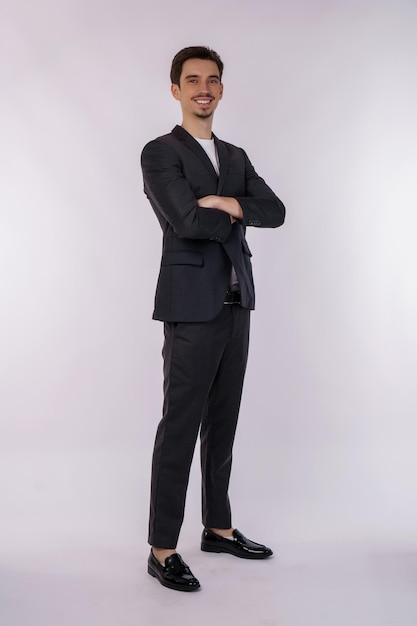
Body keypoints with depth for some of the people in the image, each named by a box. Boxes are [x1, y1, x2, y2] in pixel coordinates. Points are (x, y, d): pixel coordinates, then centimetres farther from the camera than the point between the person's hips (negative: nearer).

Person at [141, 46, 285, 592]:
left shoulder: (236, 156, 17)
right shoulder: (160, 153, -4)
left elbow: (276, 212, 4)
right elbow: (188, 221, -19)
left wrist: (230, 204, -13)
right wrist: (236, 218, -2)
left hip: (236, 306, 7)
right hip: (192, 307, -7)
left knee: (222, 425, 14)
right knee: (180, 428, -3)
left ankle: (218, 528, 28)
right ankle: (162, 550, 8)